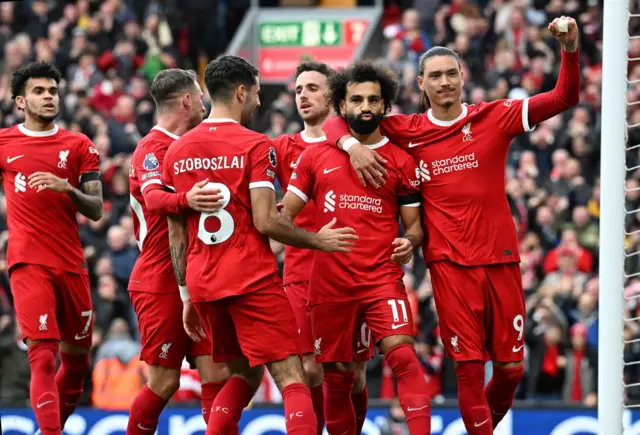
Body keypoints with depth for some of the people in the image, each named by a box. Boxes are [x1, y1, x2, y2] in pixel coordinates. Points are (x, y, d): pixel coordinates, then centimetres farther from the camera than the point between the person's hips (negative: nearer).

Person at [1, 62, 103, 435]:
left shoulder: (79, 146, 8)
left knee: (78, 359, 10)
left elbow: (96, 210, 2)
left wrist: (68, 189, -15)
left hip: (72, 264, 3)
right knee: (43, 355, -15)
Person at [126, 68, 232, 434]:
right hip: (160, 284, -8)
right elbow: (154, 198, -31)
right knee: (165, 381, -4)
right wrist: (186, 199, -52)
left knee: (218, 375, -2)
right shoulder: (154, 147, -11)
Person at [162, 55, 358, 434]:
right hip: (252, 280, -6)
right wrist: (318, 241, 0)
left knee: (244, 375, 21)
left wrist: (187, 296, 17)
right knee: (291, 378, -7)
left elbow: (176, 235, 12)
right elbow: (265, 221, -14)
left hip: (201, 284, 6)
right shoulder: (255, 146, -7)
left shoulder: (177, 151, 10)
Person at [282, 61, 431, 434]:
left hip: (383, 277, -2)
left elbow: (413, 224, 9)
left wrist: (409, 243, -13)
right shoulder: (316, 156, 8)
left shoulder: (402, 161, 6)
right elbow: (284, 212, 11)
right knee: (337, 375, 7)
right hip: (330, 283, 2)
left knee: (402, 354, -21)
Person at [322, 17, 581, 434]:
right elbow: (337, 120, 12)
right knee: (469, 367, -7)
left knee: (511, 367, 5)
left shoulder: (495, 117, 4)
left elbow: (564, 98, -2)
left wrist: (570, 48, -17)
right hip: (450, 263, -1)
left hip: (500, 258, 1)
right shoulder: (406, 131, 5)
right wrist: (353, 146, -9)